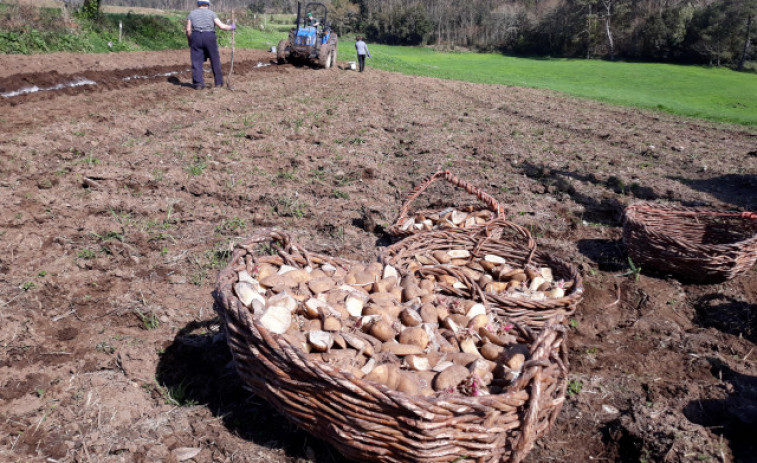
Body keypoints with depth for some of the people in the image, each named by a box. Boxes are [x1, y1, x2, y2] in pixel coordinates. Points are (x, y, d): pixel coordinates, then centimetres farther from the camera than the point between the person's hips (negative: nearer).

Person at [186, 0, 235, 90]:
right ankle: (218, 82, 13)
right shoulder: (211, 13, 7)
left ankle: (198, 83, -4)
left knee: (196, 61, 3)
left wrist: (190, 42, 12)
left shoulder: (192, 13, 11)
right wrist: (231, 27, 17)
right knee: (215, 60, 10)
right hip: (209, 37, -1)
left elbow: (188, 29, 2)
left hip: (196, 37, 1)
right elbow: (221, 26, 0)